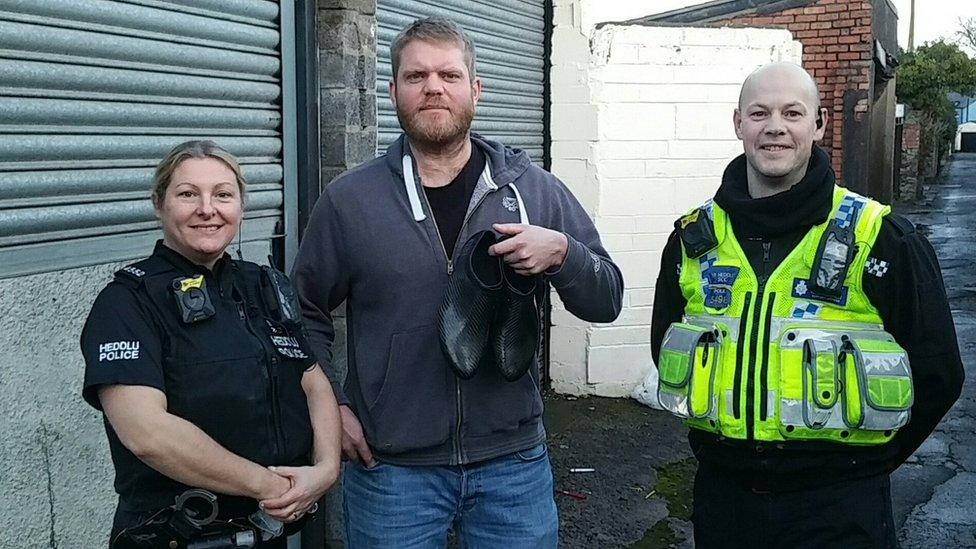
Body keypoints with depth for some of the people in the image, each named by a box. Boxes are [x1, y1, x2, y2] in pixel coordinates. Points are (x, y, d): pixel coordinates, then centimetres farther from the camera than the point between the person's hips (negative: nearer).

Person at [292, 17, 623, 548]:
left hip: (514, 462, 1)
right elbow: (304, 312, 9)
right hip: (389, 467, -1)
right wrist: (332, 405, -1)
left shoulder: (535, 190, 1)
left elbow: (606, 301, 3)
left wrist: (561, 252, -16)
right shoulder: (347, 199, -1)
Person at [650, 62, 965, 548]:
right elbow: (666, 347, 15)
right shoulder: (695, 238, 2)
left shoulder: (879, 239, -7)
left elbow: (937, 374, -1)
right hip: (721, 493, 4)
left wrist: (865, 457, 2)